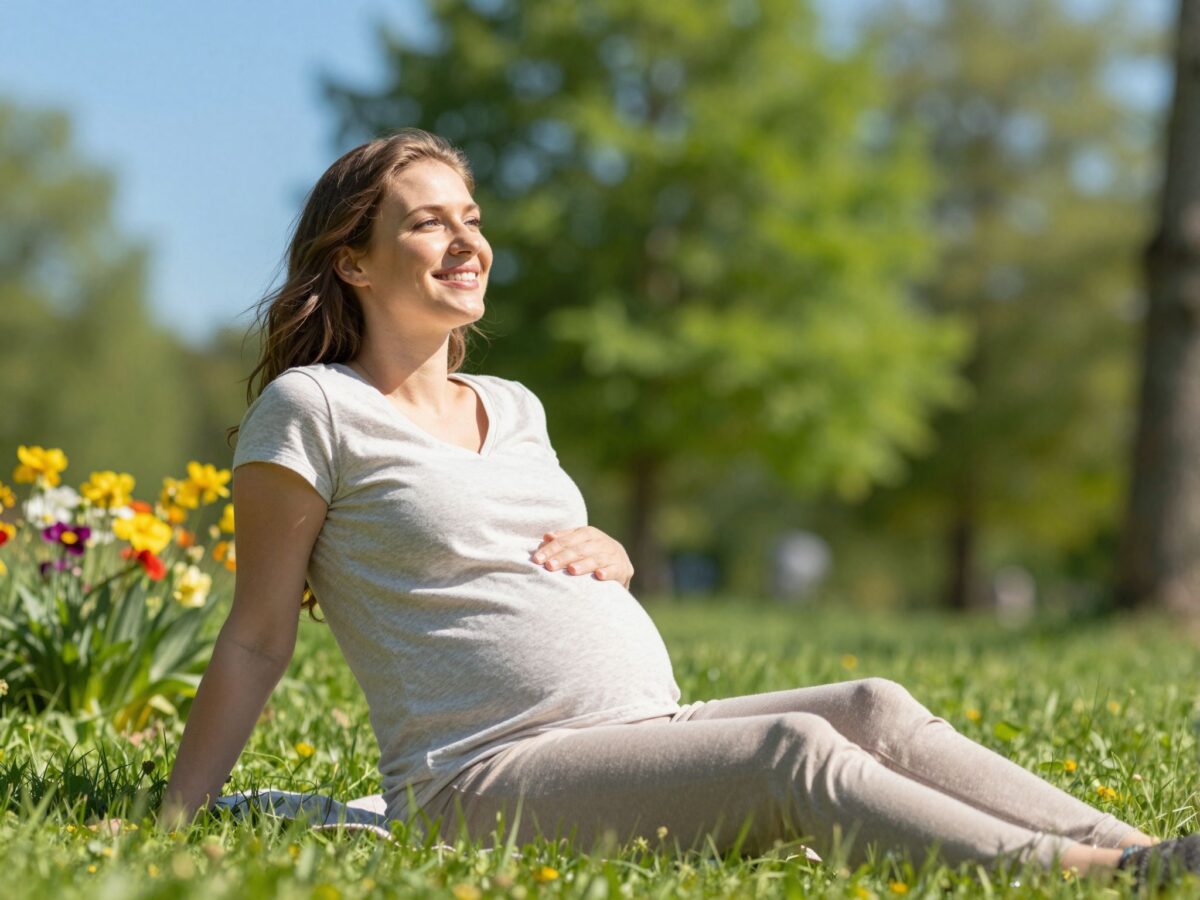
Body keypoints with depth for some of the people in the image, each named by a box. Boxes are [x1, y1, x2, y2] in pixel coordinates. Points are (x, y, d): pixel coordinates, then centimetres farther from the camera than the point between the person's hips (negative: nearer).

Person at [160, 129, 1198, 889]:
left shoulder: (513, 408, 21)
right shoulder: (312, 408, 0)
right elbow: (257, 639, -1)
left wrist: (600, 551, 7)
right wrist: (172, 830, -6)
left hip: (650, 735, 7)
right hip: (483, 779, -7)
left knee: (874, 708, -17)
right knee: (793, 751, -29)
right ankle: (1088, 872, -40)